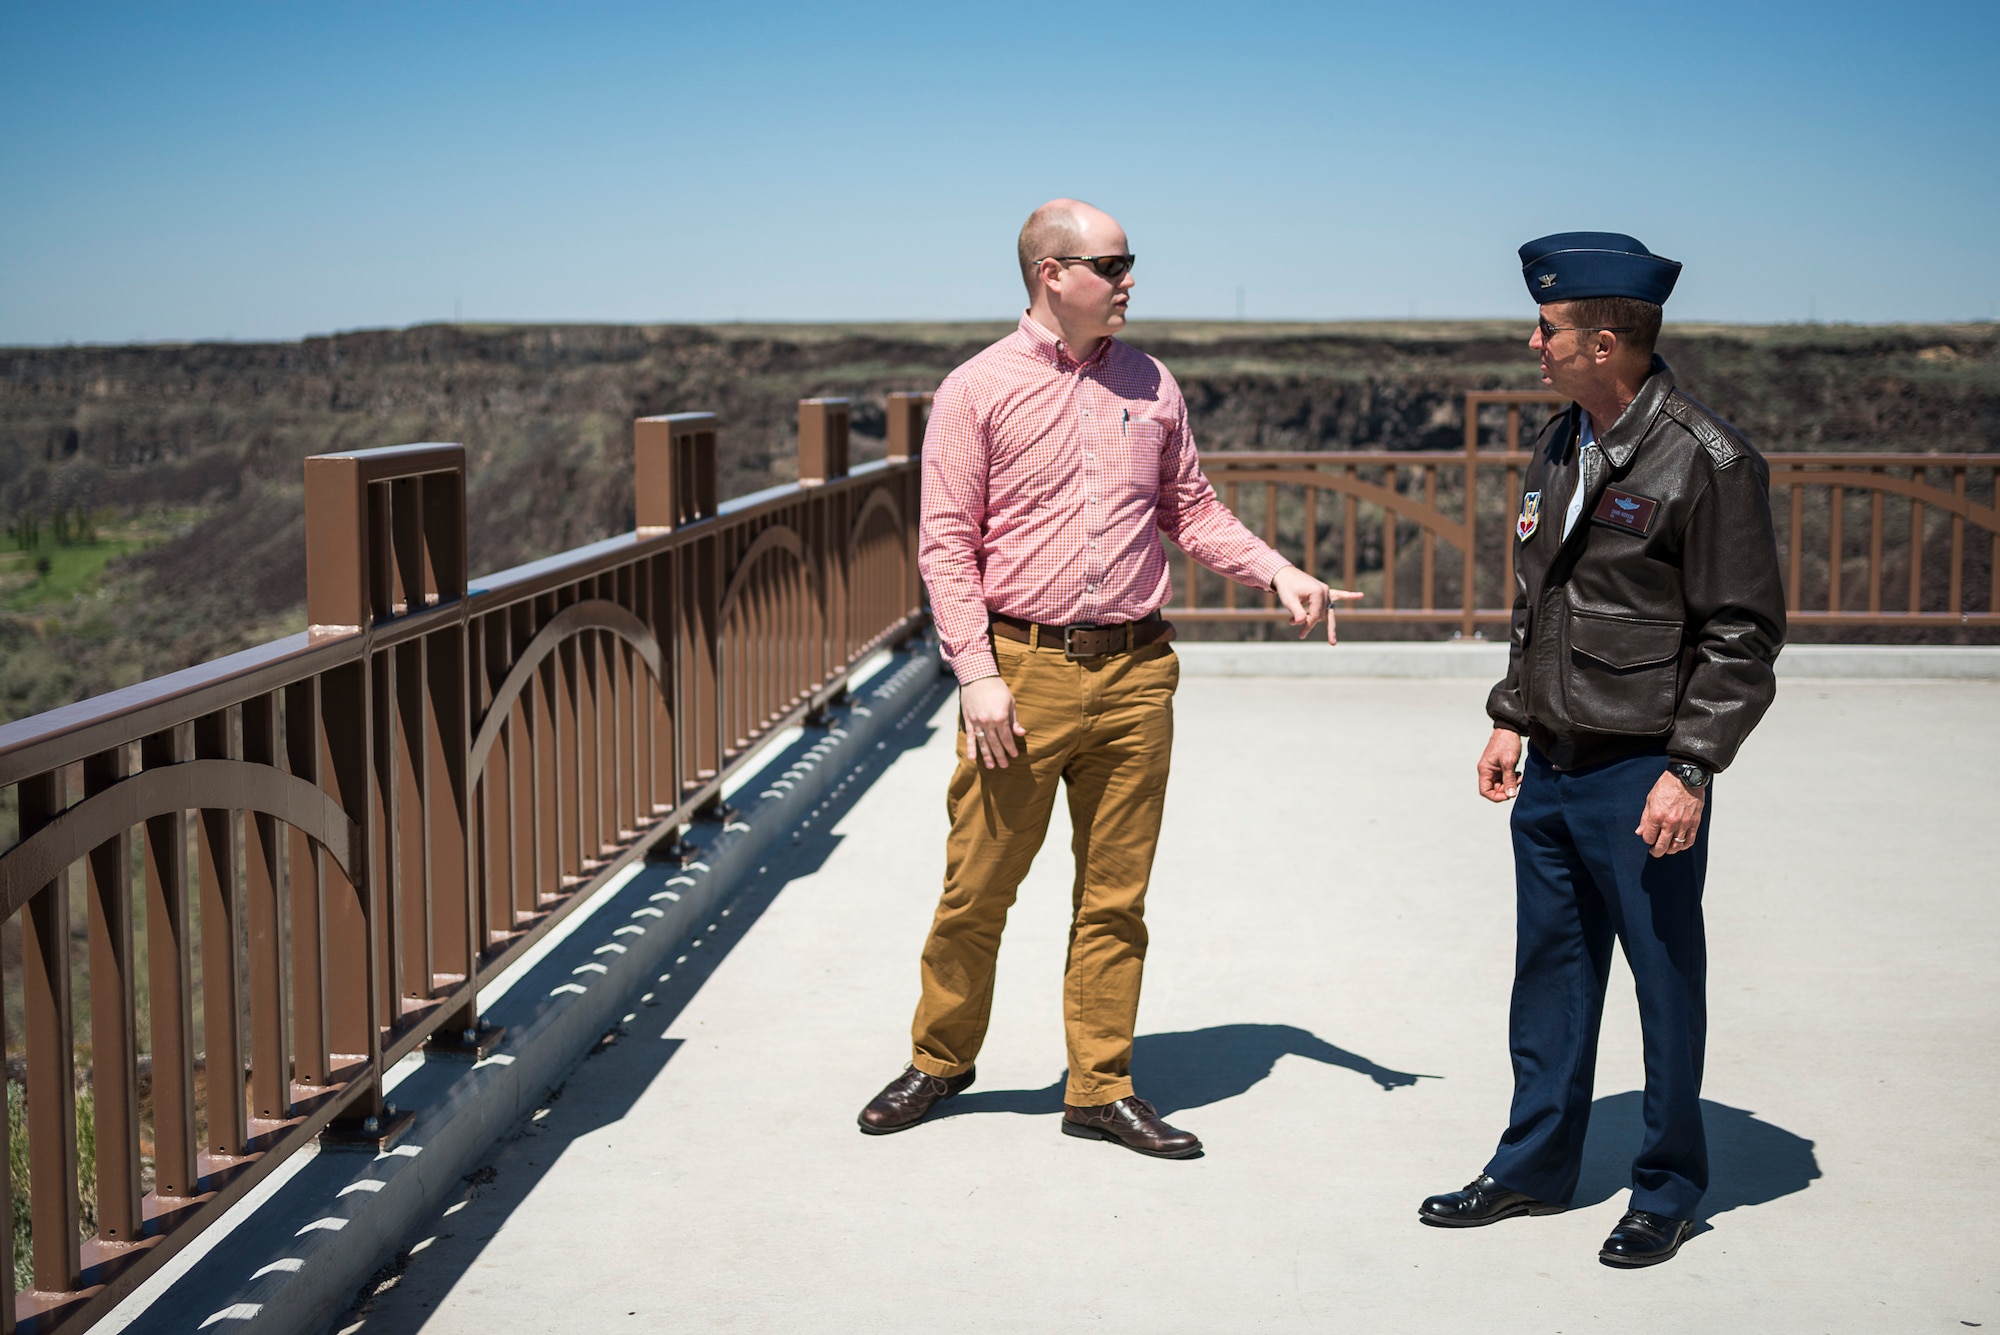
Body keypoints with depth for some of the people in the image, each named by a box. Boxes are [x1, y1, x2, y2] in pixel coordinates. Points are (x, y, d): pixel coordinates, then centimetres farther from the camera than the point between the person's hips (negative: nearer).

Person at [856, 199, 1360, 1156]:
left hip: (1135, 674, 4)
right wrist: (978, 674, -13)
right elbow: (947, 543, -4)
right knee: (978, 887, 4)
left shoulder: (1150, 386, 11)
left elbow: (1191, 507, 17)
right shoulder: (977, 391, -2)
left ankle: (1102, 1088, 19)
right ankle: (940, 1060, 25)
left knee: (1114, 896, 8)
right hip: (1021, 671, -3)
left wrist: (1278, 574, 1)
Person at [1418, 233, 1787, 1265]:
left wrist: (1690, 770, -17)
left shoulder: (1705, 462, -13)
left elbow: (1742, 636, -13)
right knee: (1551, 972, 16)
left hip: (1644, 777, -7)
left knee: (1666, 980, 6)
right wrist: (1510, 718, 14)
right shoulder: (1558, 449, 10)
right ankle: (1534, 1167, 29)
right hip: (1551, 768, 7)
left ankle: (1668, 1189, 21)